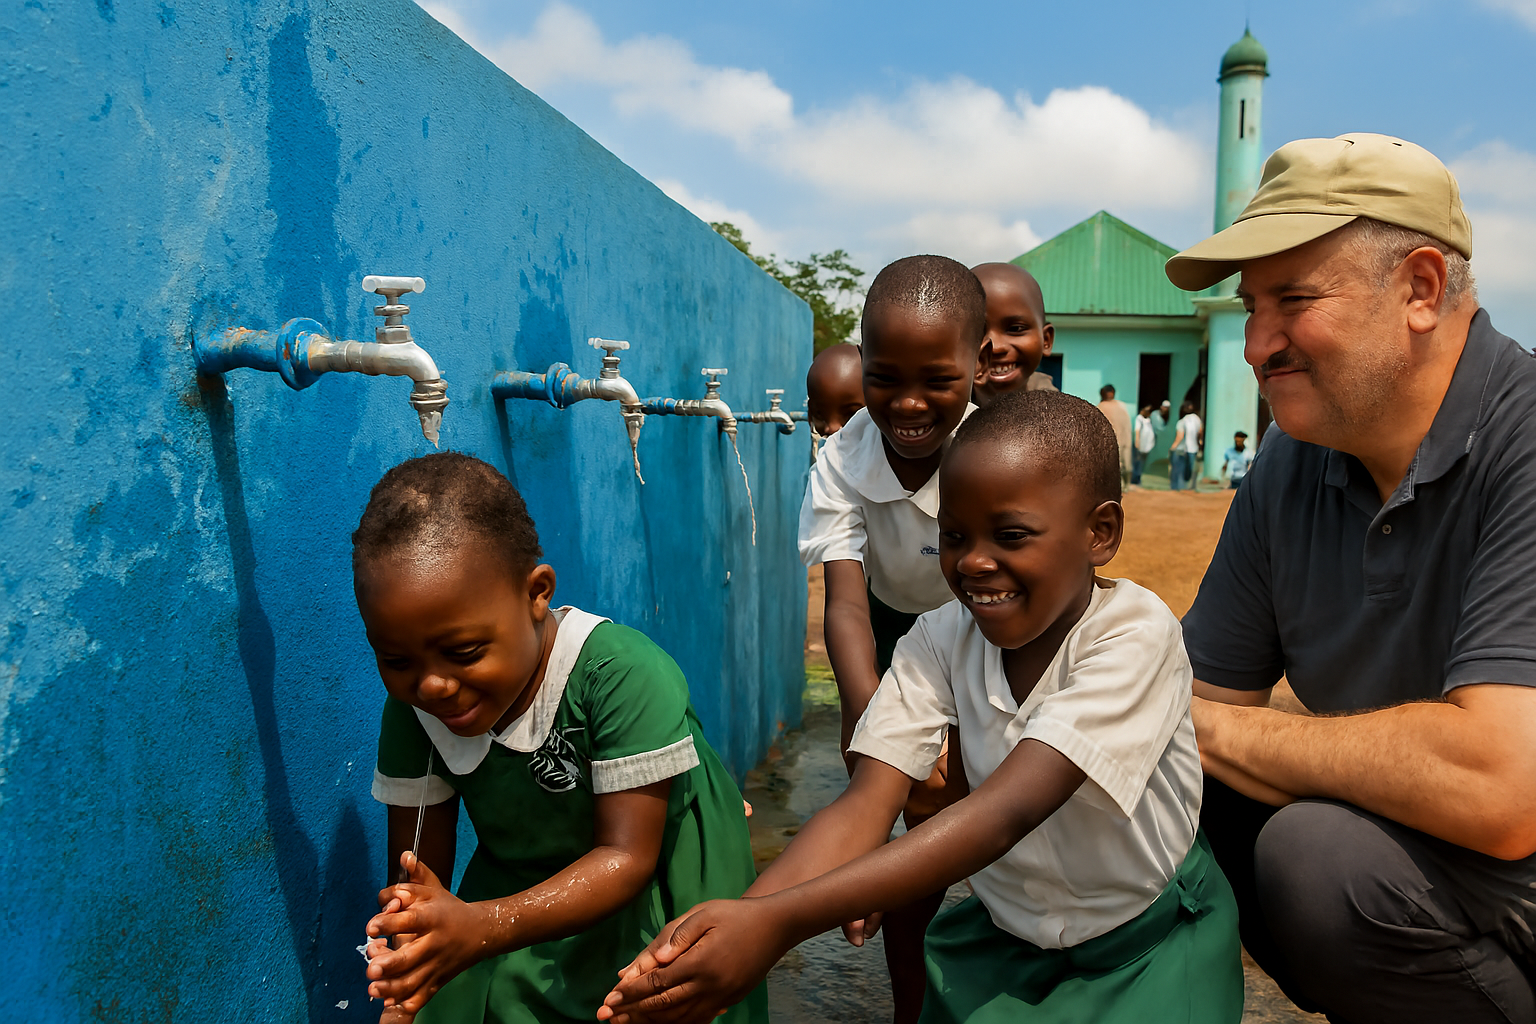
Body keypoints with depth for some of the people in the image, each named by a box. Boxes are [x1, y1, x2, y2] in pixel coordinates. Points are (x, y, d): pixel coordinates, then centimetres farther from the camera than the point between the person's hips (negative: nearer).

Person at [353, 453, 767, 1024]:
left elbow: (625, 857, -32)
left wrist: (482, 926, -46)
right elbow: (420, 875, -12)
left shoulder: (622, 674, -33)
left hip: (645, 903, -4)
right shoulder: (411, 707, -16)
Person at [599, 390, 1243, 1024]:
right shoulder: (939, 641, -12)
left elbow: (1005, 812, -35)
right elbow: (864, 808, -21)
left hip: (1151, 947, -2)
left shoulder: (1135, 635, -24)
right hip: (1005, 937, 2)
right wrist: (732, 921, -40)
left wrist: (780, 921, -43)